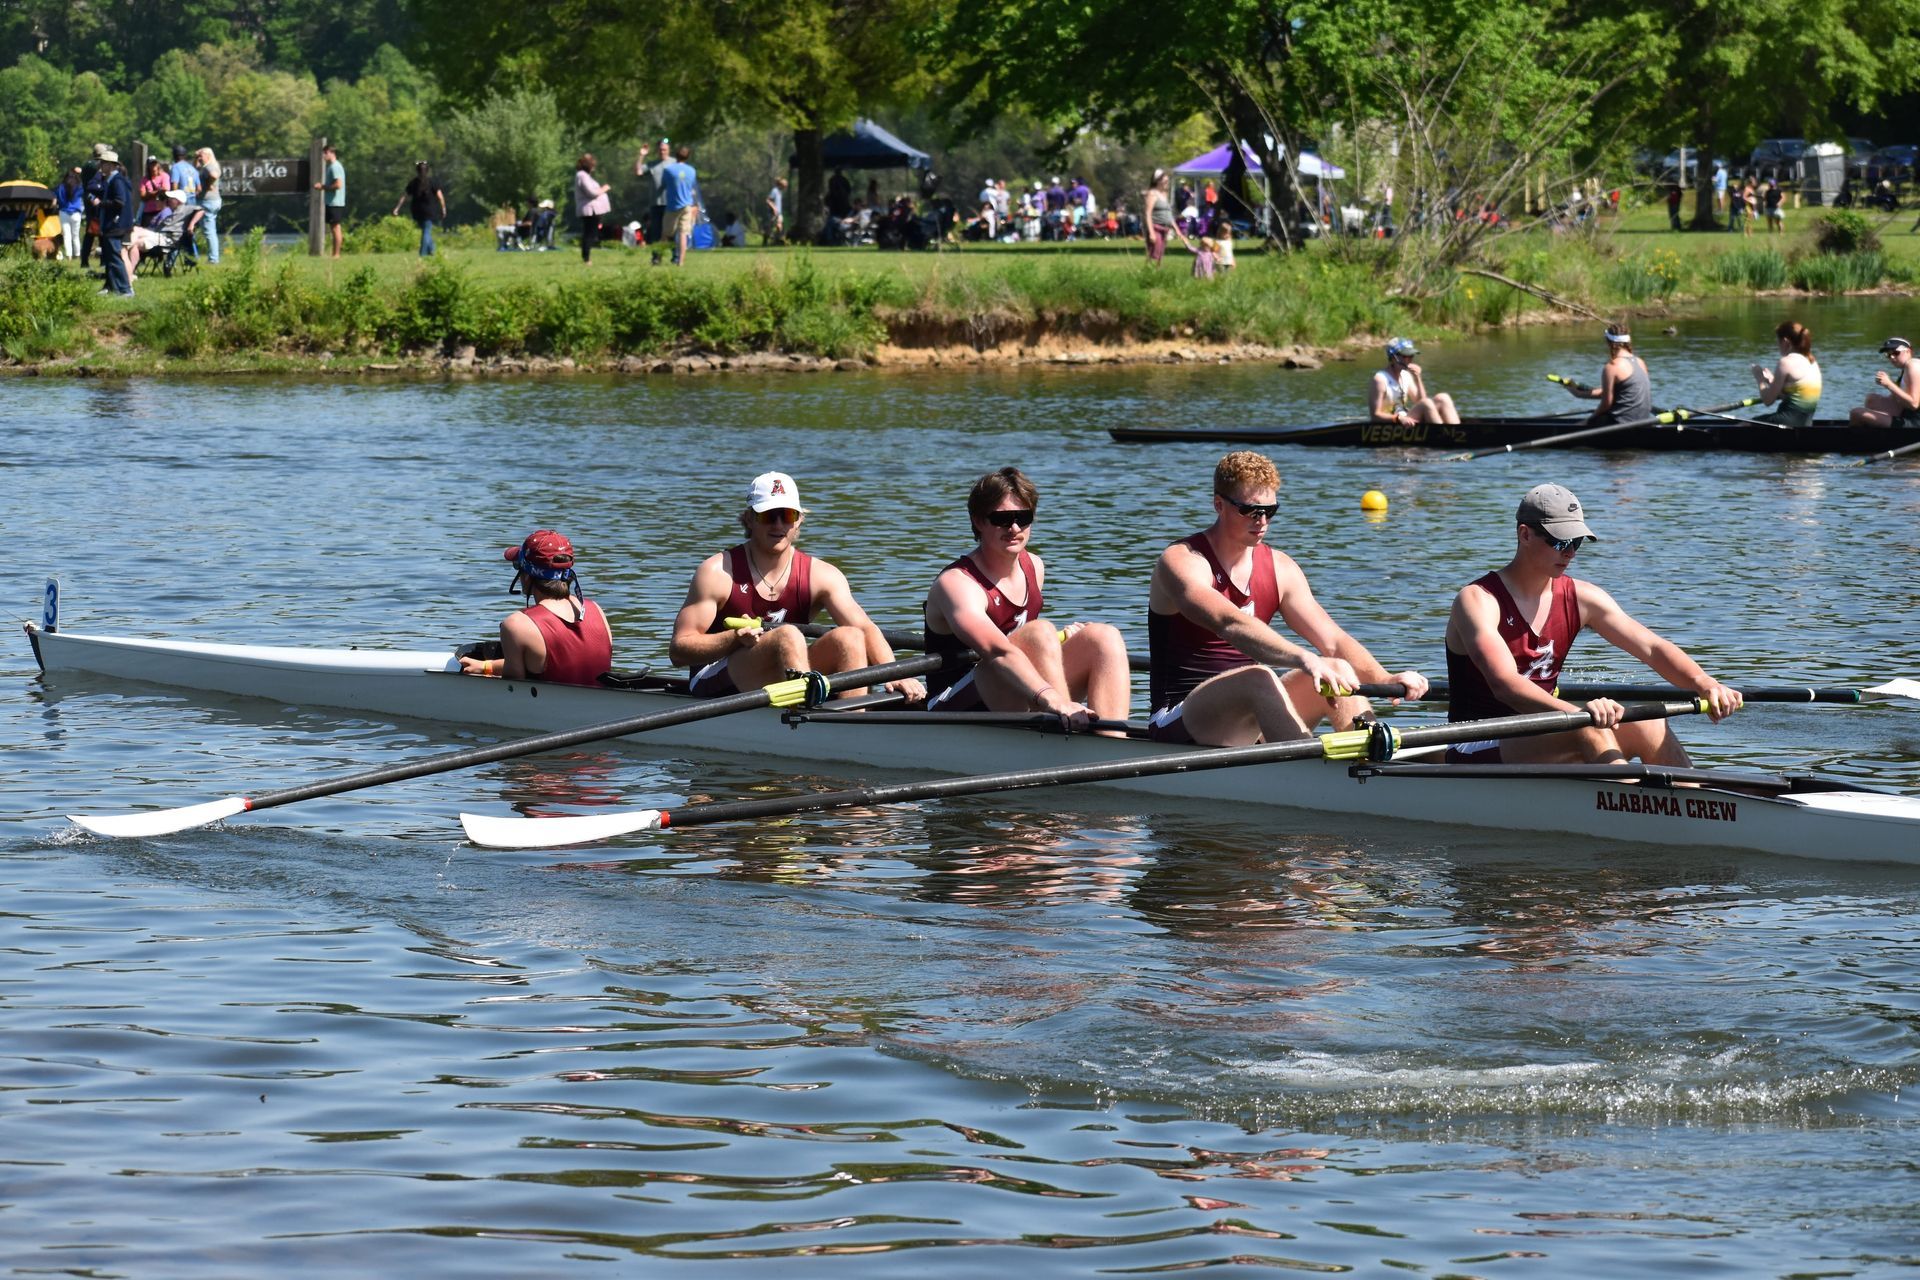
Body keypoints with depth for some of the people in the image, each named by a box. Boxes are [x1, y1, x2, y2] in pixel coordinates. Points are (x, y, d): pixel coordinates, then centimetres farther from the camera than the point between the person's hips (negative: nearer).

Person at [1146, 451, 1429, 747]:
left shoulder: (1279, 568, 9)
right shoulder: (1181, 562, -12)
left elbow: (1333, 641, 0)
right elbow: (1230, 624, -32)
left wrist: (1386, 680, -20)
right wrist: (1304, 660, -47)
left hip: (1250, 719, 7)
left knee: (1339, 674, -13)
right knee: (1260, 677, -34)